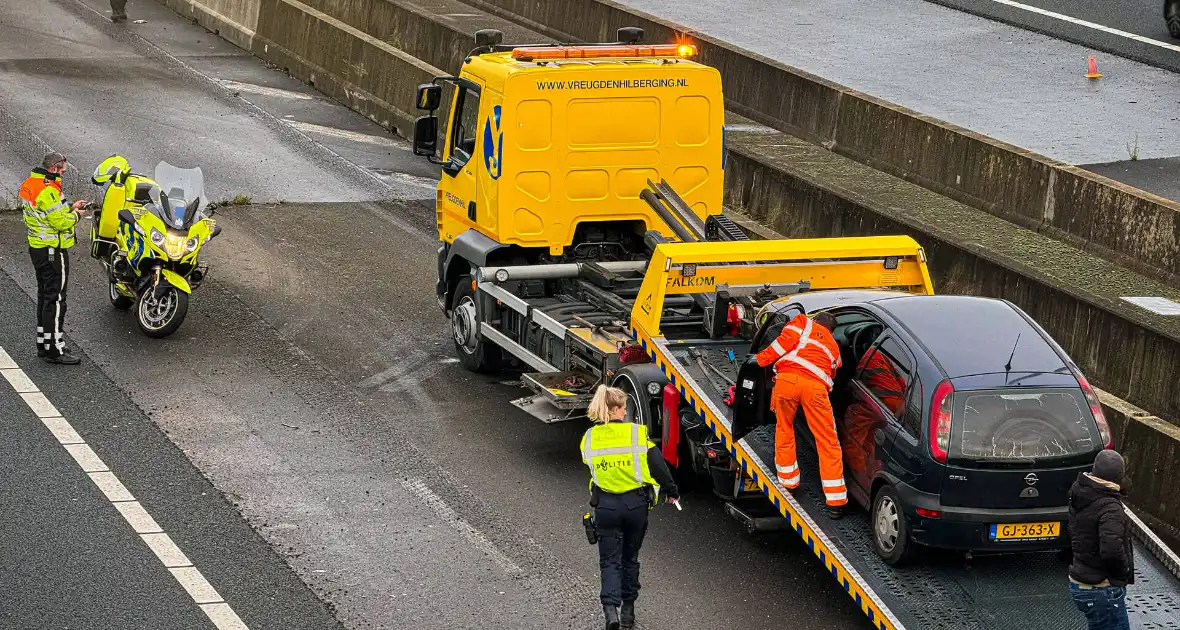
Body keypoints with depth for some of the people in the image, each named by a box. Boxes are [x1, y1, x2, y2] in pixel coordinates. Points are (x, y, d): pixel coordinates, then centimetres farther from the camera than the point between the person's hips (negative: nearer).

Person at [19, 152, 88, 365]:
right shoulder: (47, 190, -22)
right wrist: (76, 215, -7)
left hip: (38, 248, 11)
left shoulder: (31, 184, 10)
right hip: (53, 252, -11)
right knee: (55, 299, -6)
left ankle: (43, 343, 27)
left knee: (45, 296, 19)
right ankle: (54, 349, -5)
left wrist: (69, 208, 10)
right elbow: (60, 222, -25)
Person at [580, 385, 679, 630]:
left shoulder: (589, 438, -3)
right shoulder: (637, 434, -10)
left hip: (605, 506, 0)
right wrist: (672, 491, 6)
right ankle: (628, 610, 24)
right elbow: (658, 466, -7)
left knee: (609, 561, 7)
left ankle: (610, 608, -15)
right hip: (636, 504, 0)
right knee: (630, 558, 18)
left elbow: (591, 467, 8)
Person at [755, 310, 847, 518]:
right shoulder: (833, 347, 36)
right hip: (815, 385, 2)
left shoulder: (804, 322, 26)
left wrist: (762, 359, 10)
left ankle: (788, 481, 30)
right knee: (827, 441, 5)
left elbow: (787, 339, 8)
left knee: (784, 429, 21)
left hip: (787, 378, -1)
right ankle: (836, 501, 4)